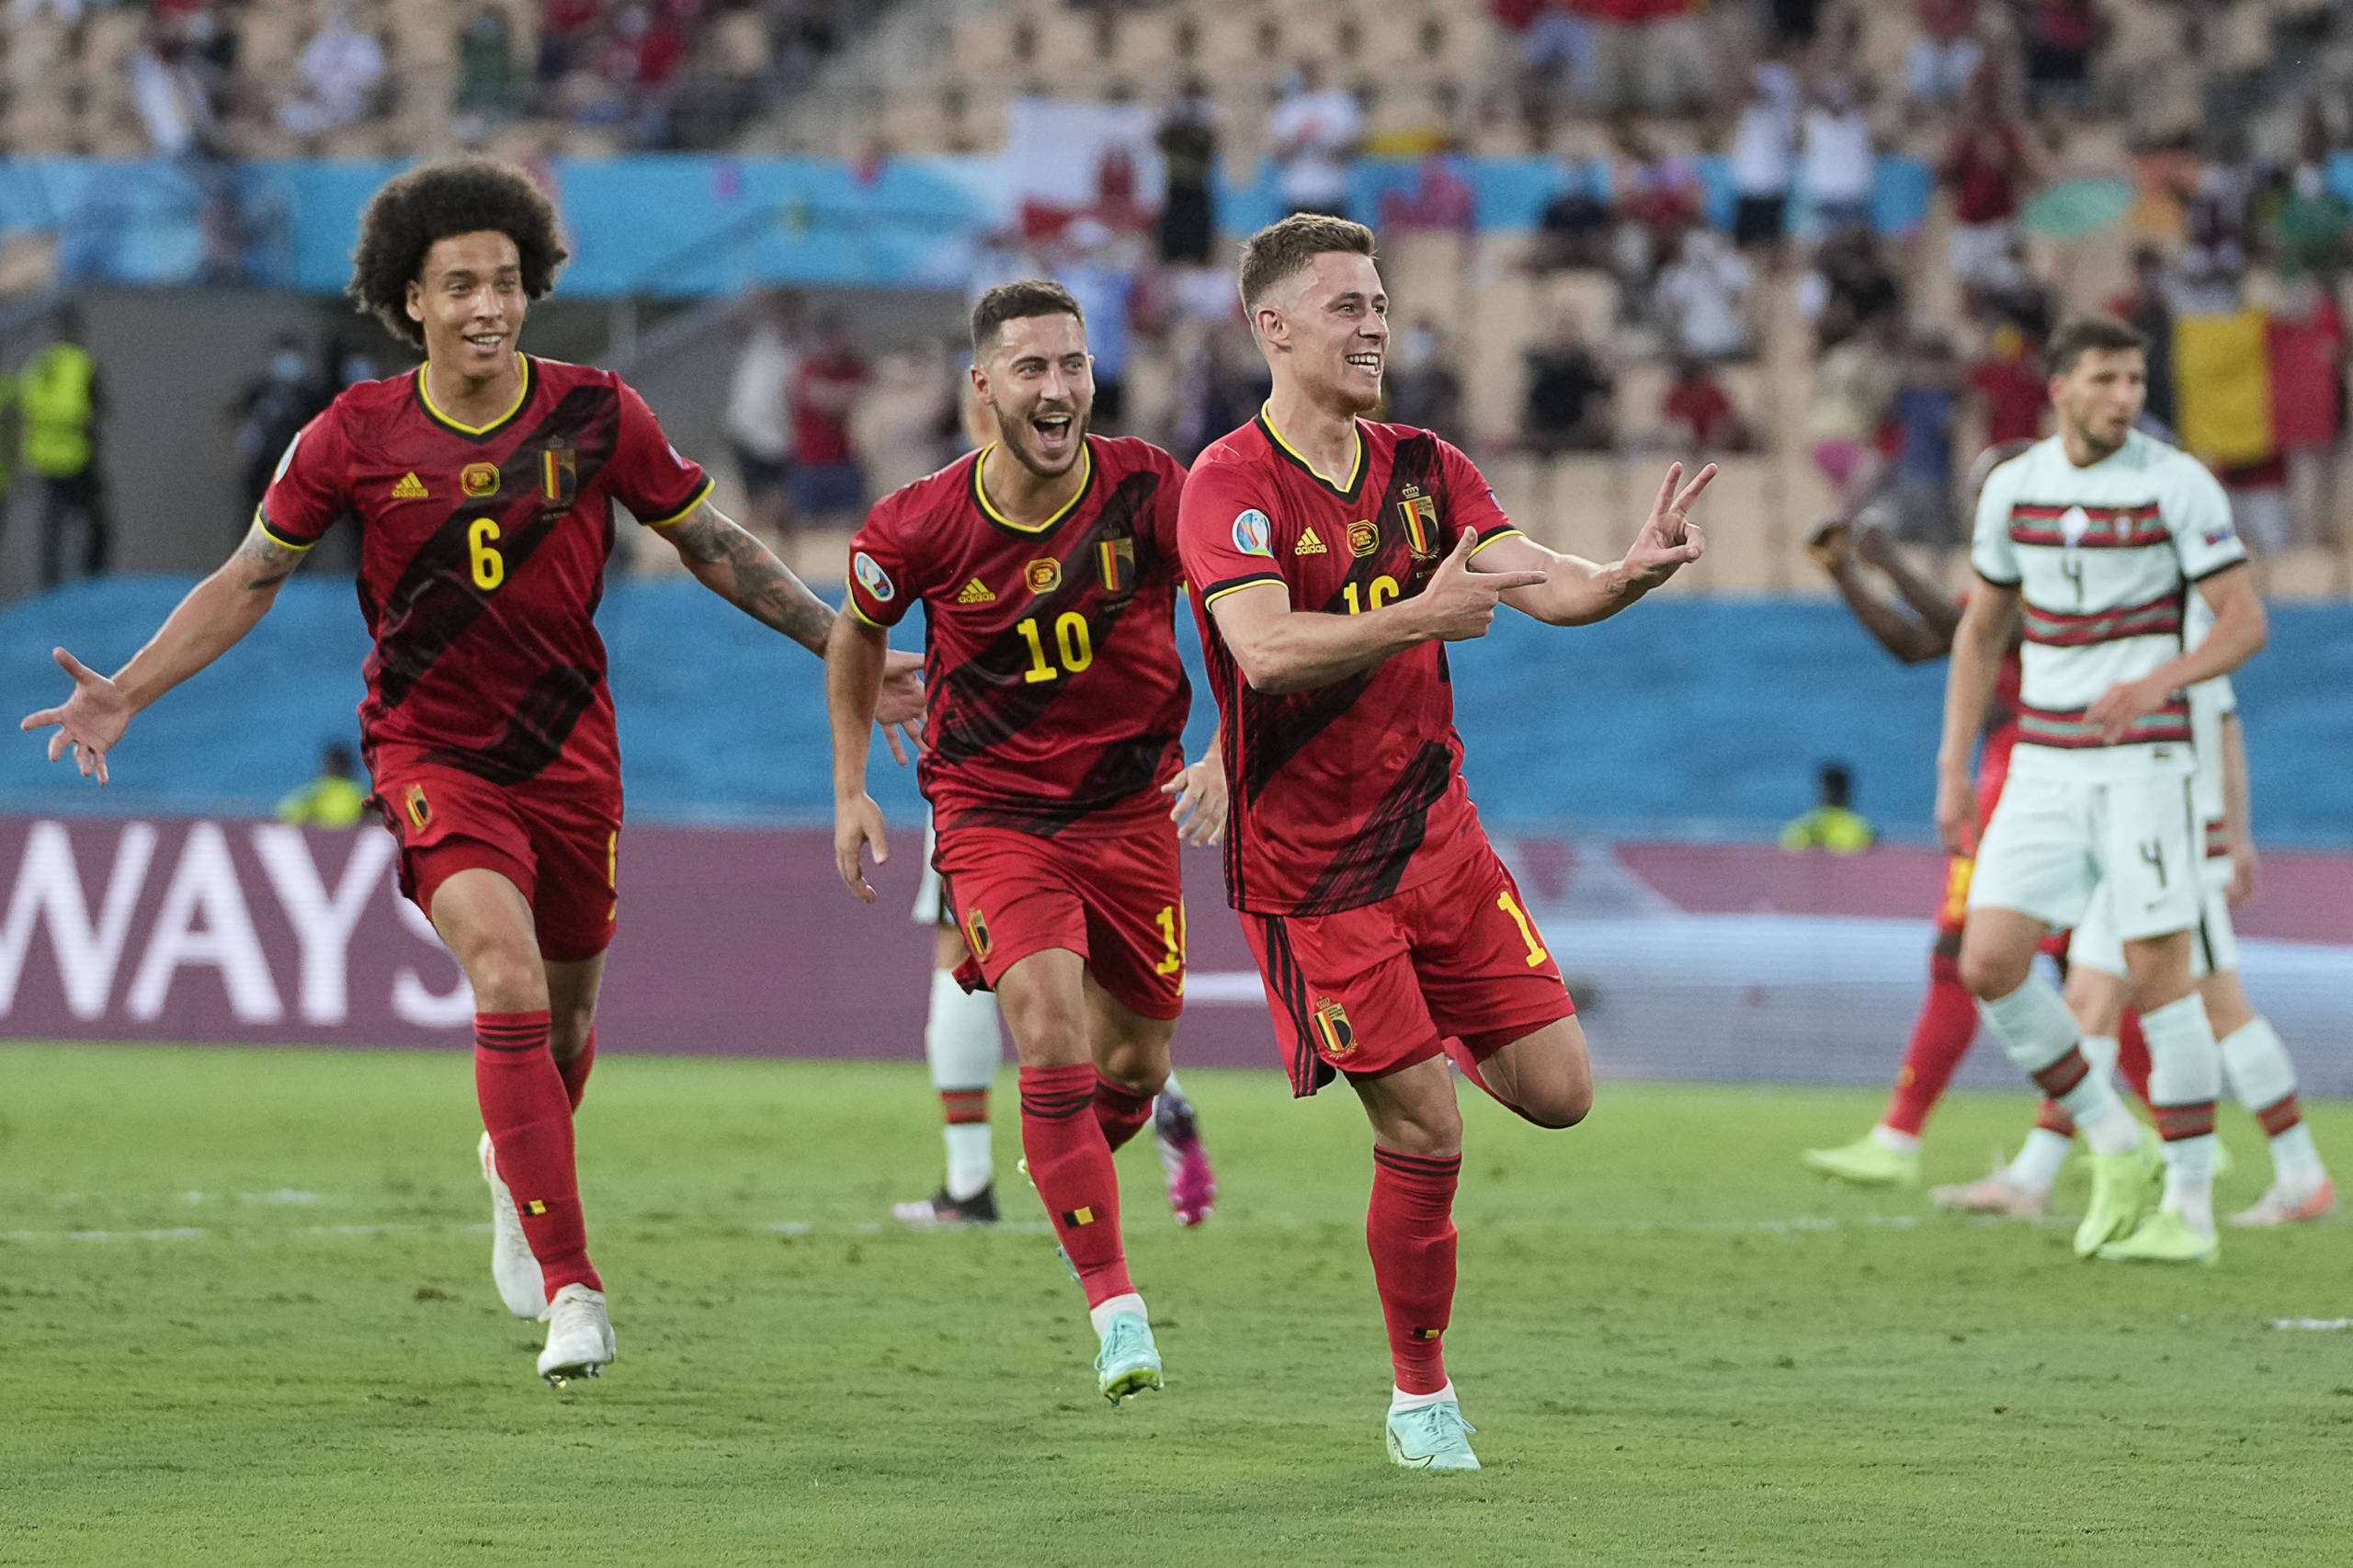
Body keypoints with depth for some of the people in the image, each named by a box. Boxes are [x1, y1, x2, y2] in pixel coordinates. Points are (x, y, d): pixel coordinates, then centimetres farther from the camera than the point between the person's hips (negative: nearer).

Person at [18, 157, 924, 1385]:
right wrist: (124, 693, -5)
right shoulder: (354, 437, -8)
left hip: (568, 752, 2)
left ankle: (517, 1167, 51)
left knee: (564, 1012, 15)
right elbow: (250, 579, 3)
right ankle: (569, 1288, -22)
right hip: (430, 753, -2)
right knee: (507, 981, -23)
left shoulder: (596, 416, -6)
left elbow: (711, 545, 7)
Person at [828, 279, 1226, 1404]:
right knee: (1052, 1029, -22)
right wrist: (850, 791, 8)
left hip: (1131, 805, 2)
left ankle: (1069, 1174, 46)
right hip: (991, 813, -2)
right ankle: (1114, 1307, -18)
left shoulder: (1147, 490, -14)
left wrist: (1224, 755, -21)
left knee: (1135, 1063, 9)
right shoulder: (920, 527, -12)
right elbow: (857, 633, 8)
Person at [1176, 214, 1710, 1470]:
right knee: (1425, 1133, -8)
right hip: (1308, 868, -6)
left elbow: (1532, 581, -6)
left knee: (1557, 1091, 0)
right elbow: (1267, 649, -30)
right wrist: (1416, 618, -43)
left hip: (1437, 835, 6)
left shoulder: (1421, 469, 6)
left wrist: (1623, 576, -27)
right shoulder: (1229, 486, -14)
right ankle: (1419, 1395, 10)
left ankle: (1438, 1034, 33)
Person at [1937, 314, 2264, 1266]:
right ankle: (2117, 1155, 10)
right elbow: (1981, 632, 17)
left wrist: (2157, 683, -29)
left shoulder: (2176, 483, -8)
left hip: (2143, 759, -5)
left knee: (2158, 973, -8)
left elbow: (2244, 622, -11)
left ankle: (2190, 1206, 2)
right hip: (2043, 767, 5)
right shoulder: (2013, 488, 6)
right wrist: (1953, 771, 11)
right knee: (1988, 965, -6)